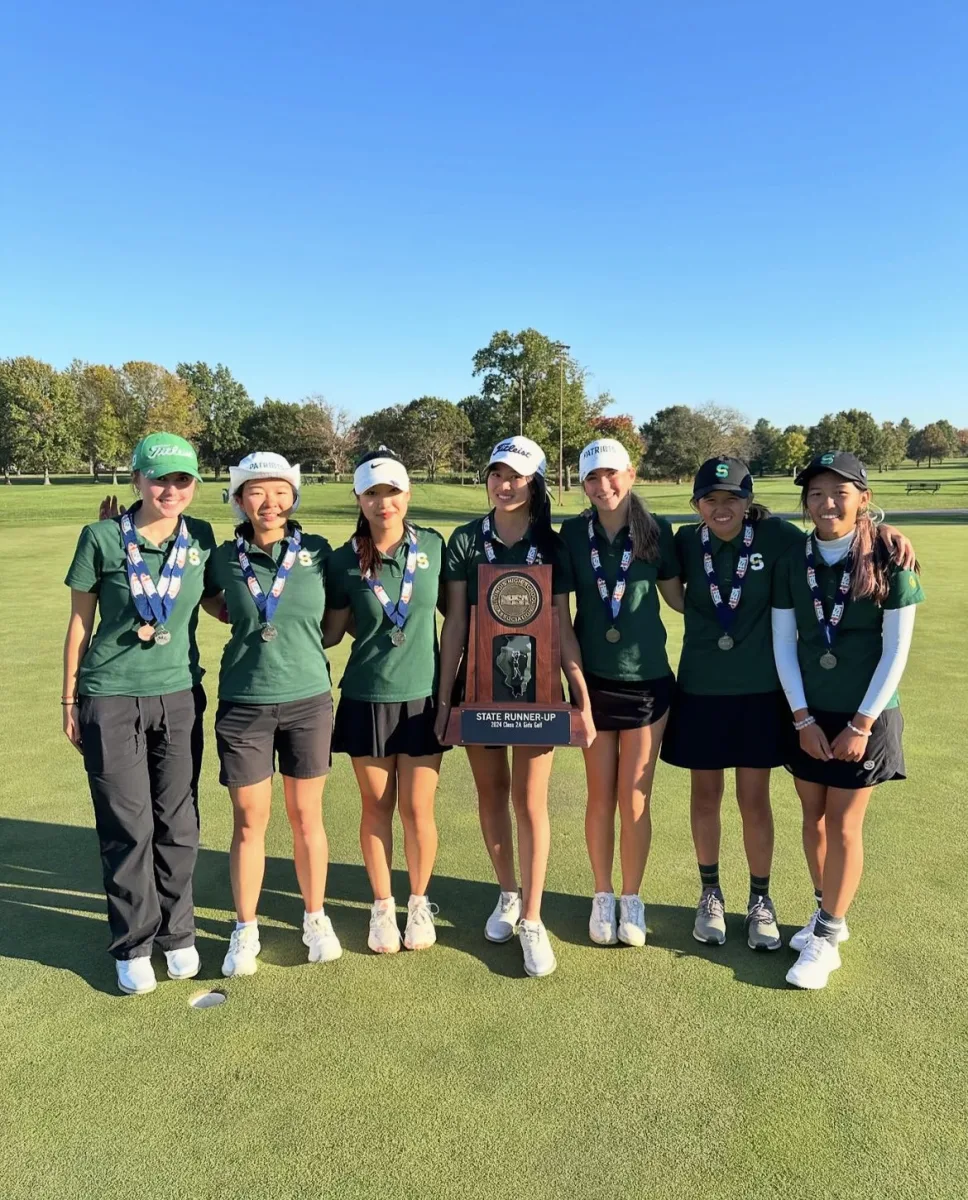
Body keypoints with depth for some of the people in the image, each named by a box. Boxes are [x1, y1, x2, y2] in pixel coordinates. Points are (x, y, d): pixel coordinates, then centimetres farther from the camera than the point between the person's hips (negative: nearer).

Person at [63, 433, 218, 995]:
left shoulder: (201, 537, -1)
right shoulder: (102, 538, -7)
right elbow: (81, 620, 1)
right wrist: (70, 699, 4)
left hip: (179, 697, 2)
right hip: (111, 700, -2)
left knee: (177, 822, 10)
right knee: (127, 826, 5)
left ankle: (178, 933, 29)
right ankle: (133, 946, 23)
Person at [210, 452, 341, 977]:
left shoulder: (317, 551, -2)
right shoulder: (225, 558, -1)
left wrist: (303, 634, -4)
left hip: (308, 701, 0)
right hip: (243, 704, 0)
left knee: (306, 816, 11)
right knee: (249, 821, 8)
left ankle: (315, 919, 30)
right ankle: (245, 930, 26)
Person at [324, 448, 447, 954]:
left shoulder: (432, 546, -4)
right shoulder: (344, 560, -5)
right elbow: (330, 632, 3)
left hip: (422, 697, 0)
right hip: (366, 699, 0)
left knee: (418, 808, 7)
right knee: (376, 806, 12)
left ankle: (419, 903, 31)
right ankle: (382, 906, 31)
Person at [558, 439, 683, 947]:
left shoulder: (656, 531, -4)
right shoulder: (574, 533, -3)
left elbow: (679, 597, 5)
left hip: (647, 680, -1)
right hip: (593, 680, 1)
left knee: (634, 798, 7)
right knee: (600, 796, 11)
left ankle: (631, 899, 26)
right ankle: (602, 897, 29)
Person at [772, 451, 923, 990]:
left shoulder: (888, 560, -11)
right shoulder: (793, 563, -2)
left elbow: (897, 649, -11)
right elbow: (783, 644, -1)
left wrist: (861, 724, -12)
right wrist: (803, 718, -5)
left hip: (865, 716, -3)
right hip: (808, 716, 4)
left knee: (844, 824, 2)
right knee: (814, 817, 12)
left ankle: (827, 937, 16)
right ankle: (829, 913, 32)